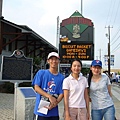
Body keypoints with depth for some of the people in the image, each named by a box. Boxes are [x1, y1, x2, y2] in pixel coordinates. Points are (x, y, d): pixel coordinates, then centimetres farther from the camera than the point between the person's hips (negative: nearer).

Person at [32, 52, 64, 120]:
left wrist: (54, 104, -17)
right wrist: (50, 96, -16)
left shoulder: (61, 77, 5)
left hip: (54, 112, 2)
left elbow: (61, 94, 1)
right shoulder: (41, 73, 2)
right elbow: (36, 88, -5)